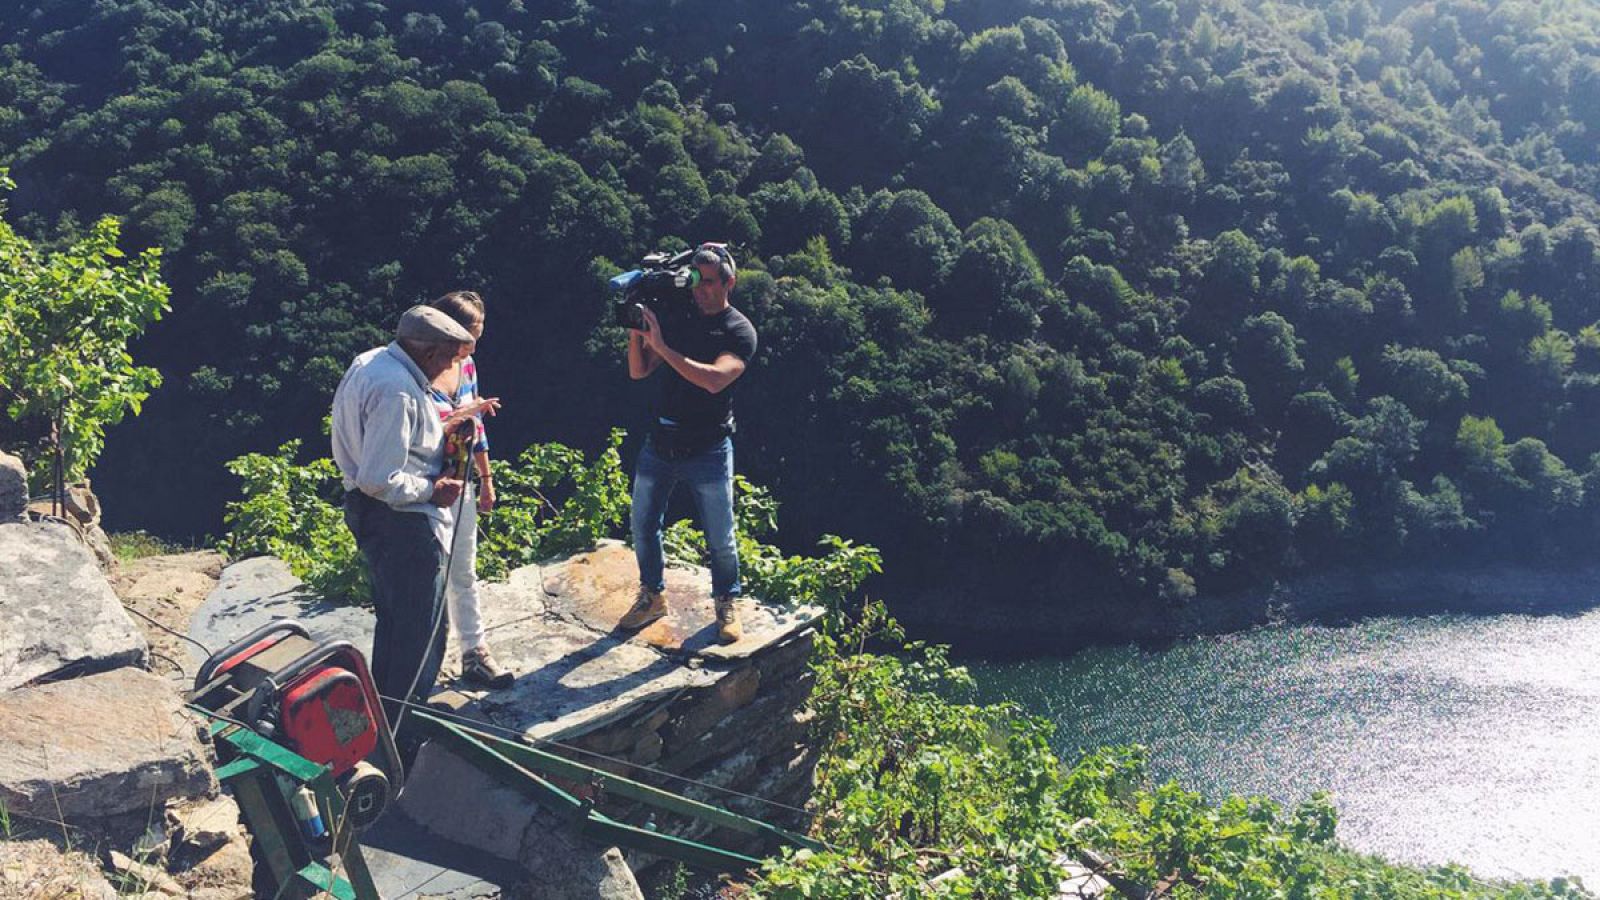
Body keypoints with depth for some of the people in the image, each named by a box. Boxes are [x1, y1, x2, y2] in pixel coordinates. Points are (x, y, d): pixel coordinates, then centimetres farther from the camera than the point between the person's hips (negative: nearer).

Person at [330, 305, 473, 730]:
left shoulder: (369, 362, 7)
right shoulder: (397, 391, -26)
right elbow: (379, 480, -29)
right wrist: (432, 490, -15)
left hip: (367, 514, 11)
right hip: (404, 524, -11)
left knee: (393, 623, 23)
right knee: (420, 636, -1)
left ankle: (383, 716, 37)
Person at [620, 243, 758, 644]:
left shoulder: (739, 331, -8)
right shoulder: (676, 318, 6)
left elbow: (715, 380, -24)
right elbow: (638, 371, 5)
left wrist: (662, 346, -26)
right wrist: (636, 334, -13)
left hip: (708, 449, -4)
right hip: (660, 441, 4)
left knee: (720, 538, 4)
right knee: (642, 525, 11)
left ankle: (727, 603, 25)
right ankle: (652, 596, 30)